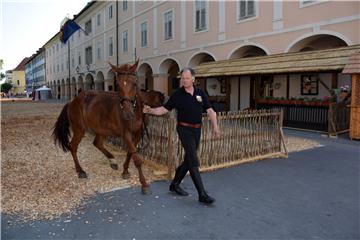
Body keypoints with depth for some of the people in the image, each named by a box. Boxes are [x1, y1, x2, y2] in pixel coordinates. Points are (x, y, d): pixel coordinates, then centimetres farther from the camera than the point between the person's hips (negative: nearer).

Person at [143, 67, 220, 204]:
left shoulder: (200, 93, 5)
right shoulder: (177, 95, -5)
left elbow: (210, 111, 6)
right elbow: (164, 109, -1)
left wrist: (215, 126, -6)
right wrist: (150, 111, -17)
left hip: (197, 130, 5)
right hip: (185, 129, -5)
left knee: (188, 160, 13)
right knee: (194, 162, -9)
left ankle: (175, 184, 31)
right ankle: (202, 195, -4)